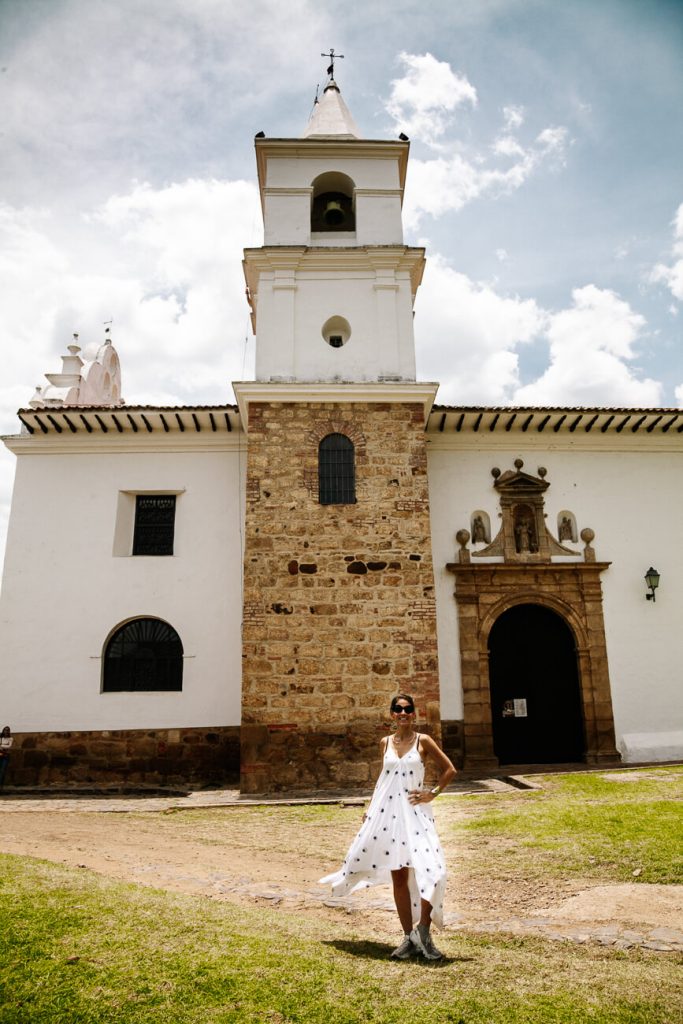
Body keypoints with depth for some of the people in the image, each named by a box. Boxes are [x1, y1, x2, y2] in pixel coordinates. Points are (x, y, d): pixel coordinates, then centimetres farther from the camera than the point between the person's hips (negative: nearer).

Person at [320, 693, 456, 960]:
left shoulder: (423, 741, -3)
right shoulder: (385, 743, 7)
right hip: (387, 812, 3)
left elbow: (449, 770, 3)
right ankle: (409, 938, 21)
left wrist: (432, 793, -3)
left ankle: (423, 932, 6)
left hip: (415, 812, -3)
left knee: (430, 871, -15)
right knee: (398, 878, 8)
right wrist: (370, 808, 17)